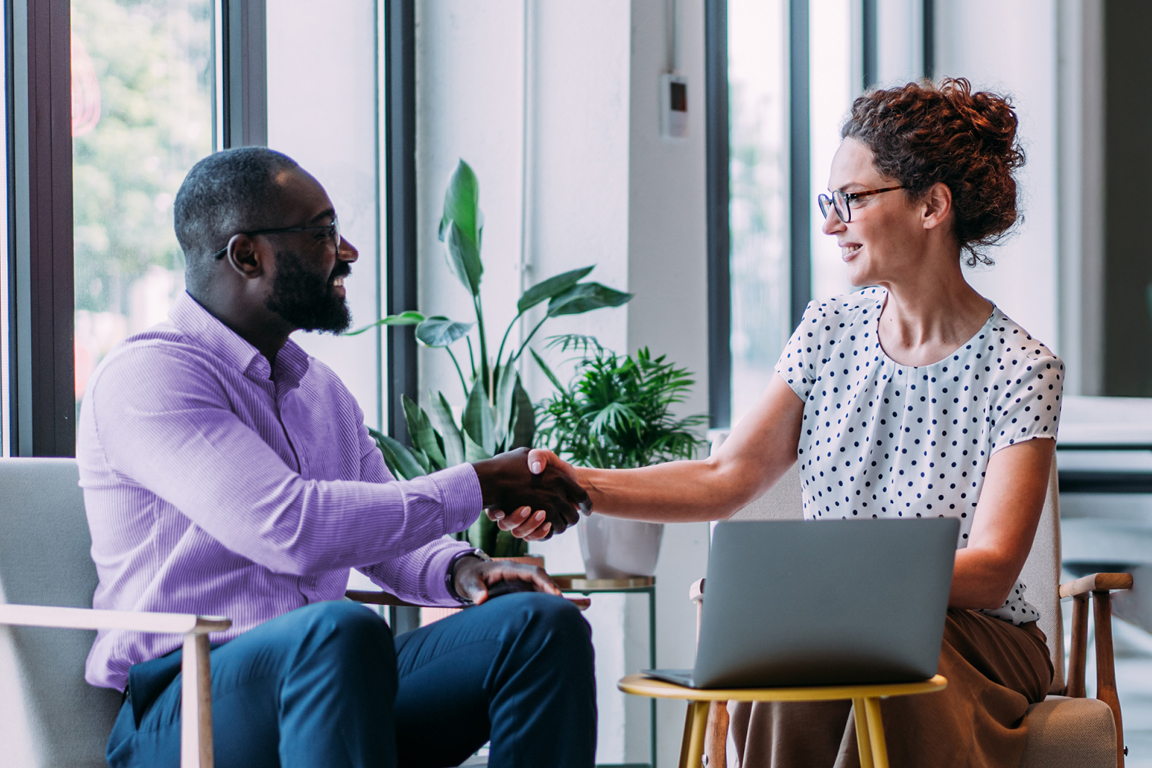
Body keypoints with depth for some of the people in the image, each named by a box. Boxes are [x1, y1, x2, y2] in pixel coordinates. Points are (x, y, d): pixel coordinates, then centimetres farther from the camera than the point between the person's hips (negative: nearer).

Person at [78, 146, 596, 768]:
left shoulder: (322, 389, 20)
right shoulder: (147, 374, -9)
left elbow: (387, 541, 27)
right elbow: (290, 529, -22)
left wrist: (461, 569, 1)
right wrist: (476, 488, -13)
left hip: (328, 681, 8)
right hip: (181, 713, -8)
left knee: (543, 623, -15)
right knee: (337, 630, -40)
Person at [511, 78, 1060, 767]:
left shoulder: (1021, 370, -8)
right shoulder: (830, 330, 9)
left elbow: (989, 571, -17)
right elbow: (728, 478, 5)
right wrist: (582, 487, -10)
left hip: (976, 645, -3)